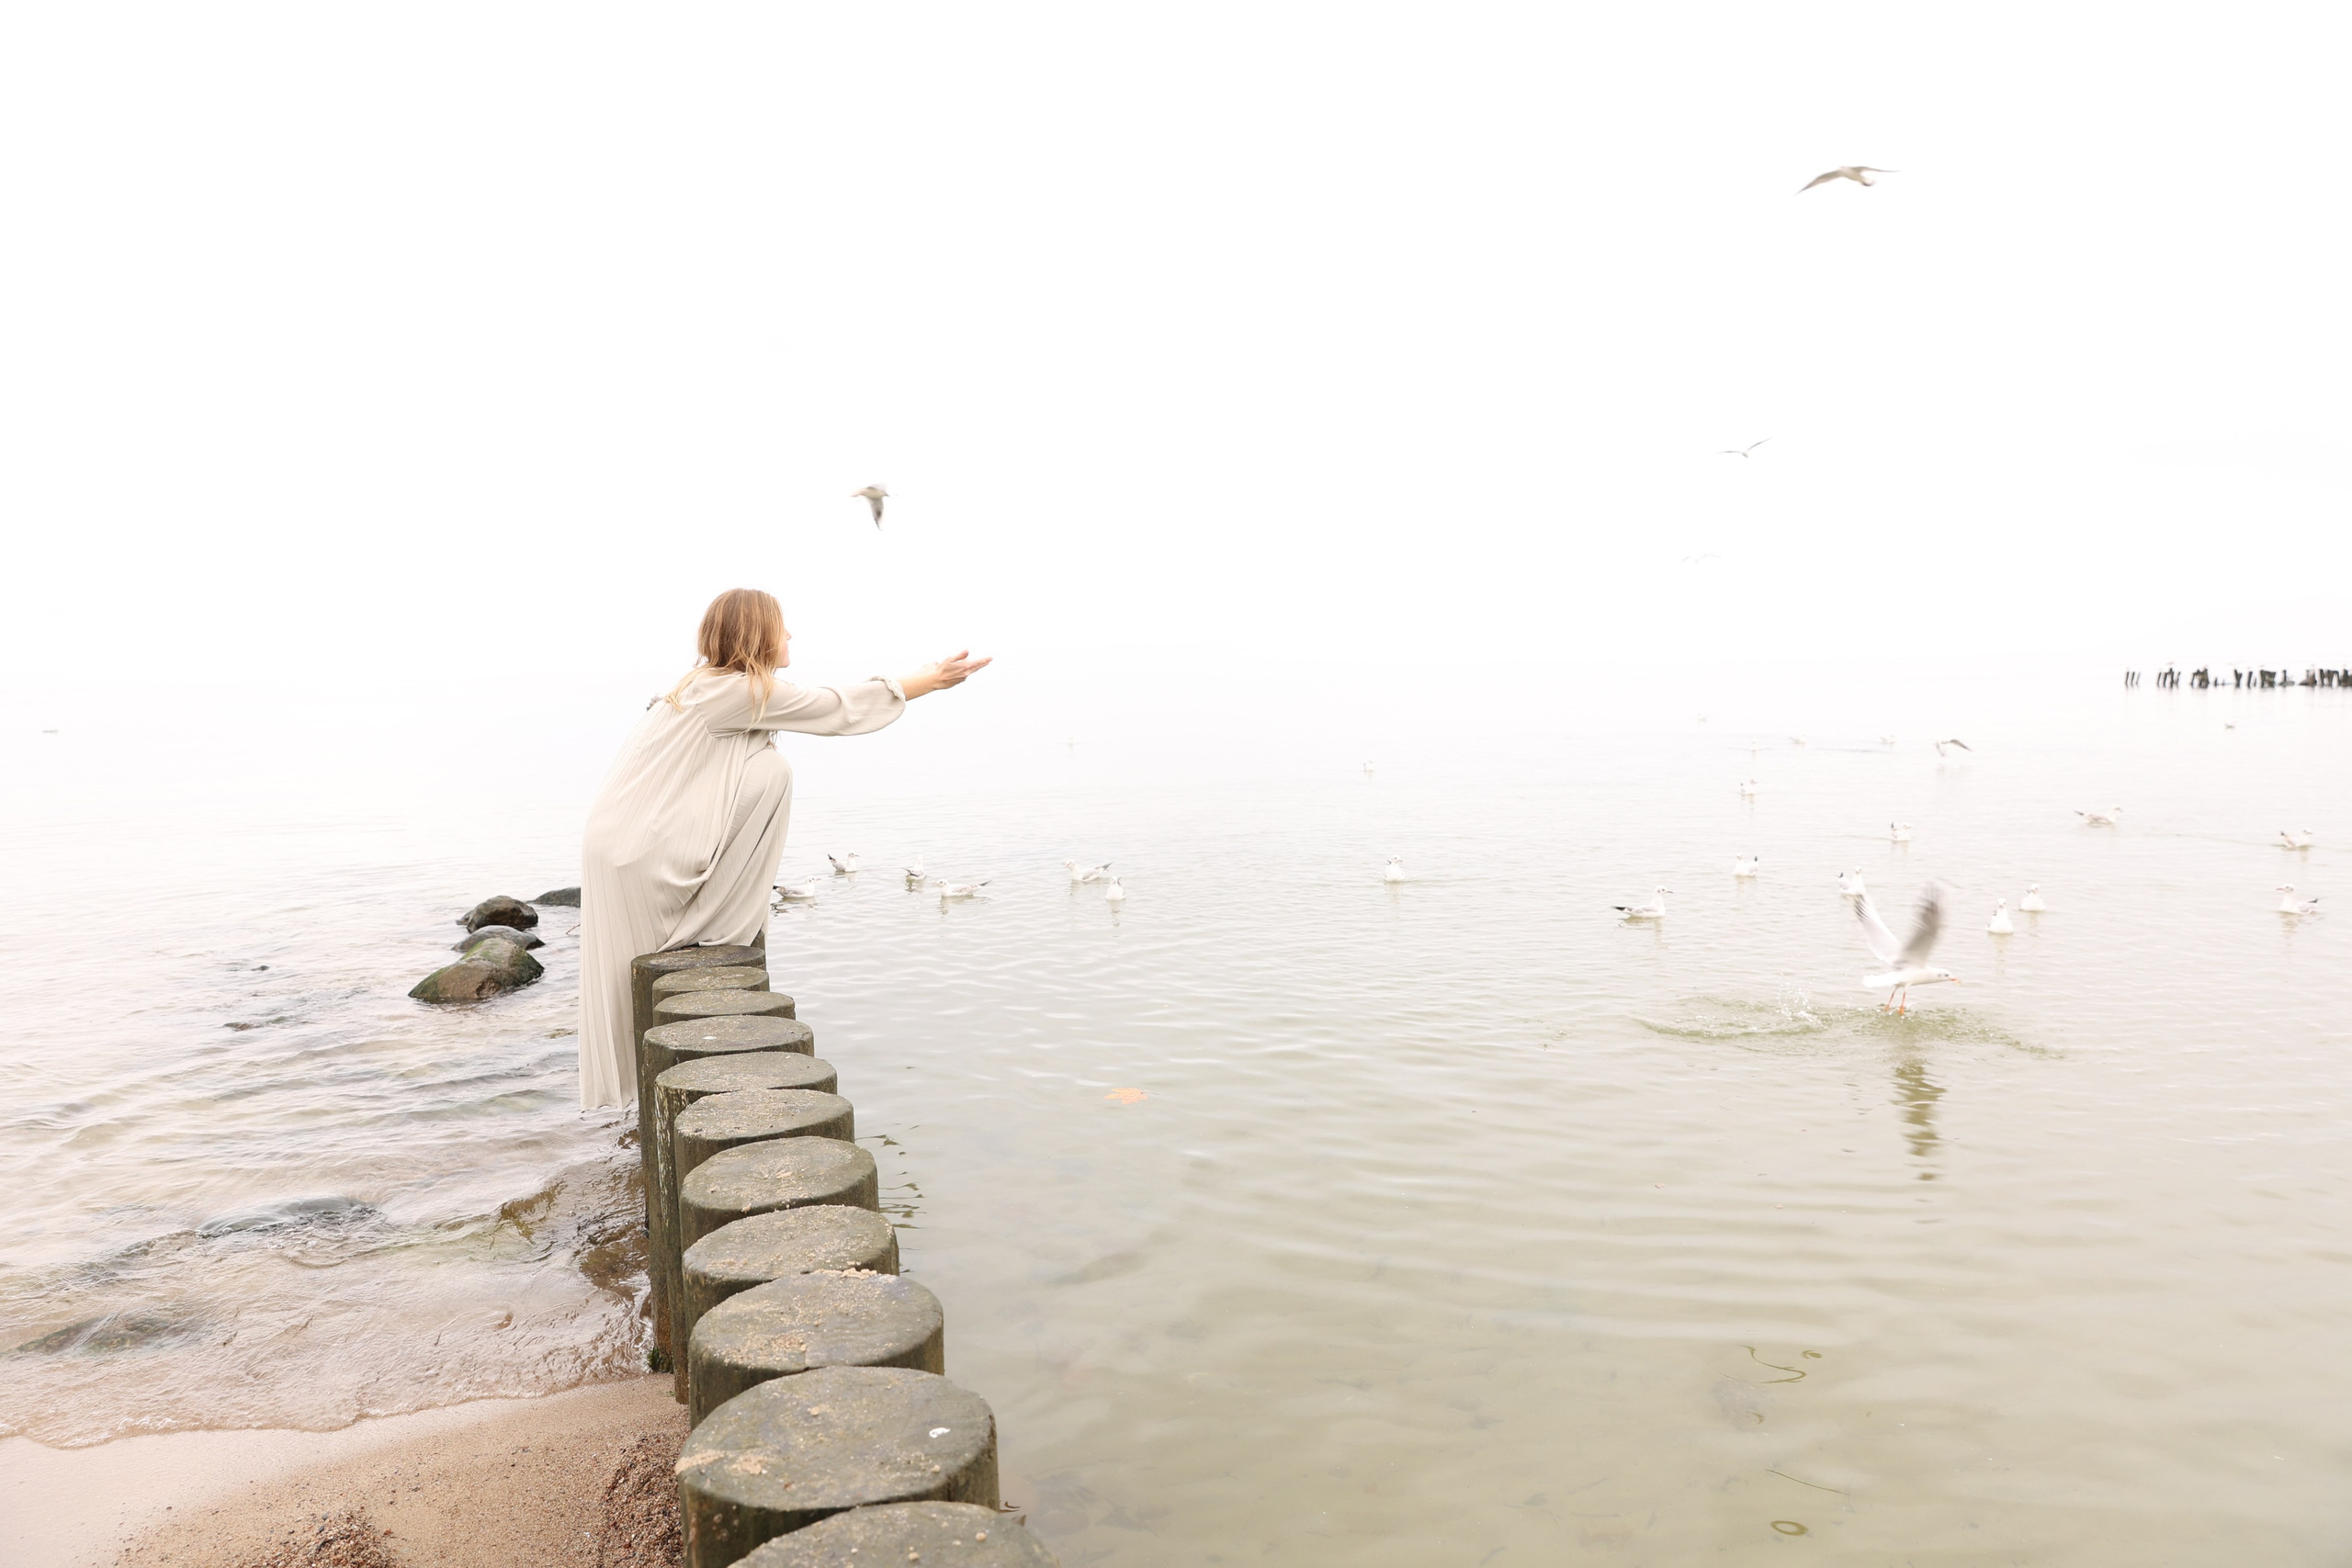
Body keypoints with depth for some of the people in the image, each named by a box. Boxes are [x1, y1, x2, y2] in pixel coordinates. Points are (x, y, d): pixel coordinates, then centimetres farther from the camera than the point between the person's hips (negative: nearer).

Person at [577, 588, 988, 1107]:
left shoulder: (709, 684, 14)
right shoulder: (742, 691, -13)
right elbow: (839, 708, -5)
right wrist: (930, 679, 3)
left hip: (623, 842, 9)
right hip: (639, 855, -9)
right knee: (771, 772, -9)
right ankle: (722, 929, 0)